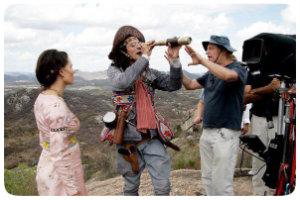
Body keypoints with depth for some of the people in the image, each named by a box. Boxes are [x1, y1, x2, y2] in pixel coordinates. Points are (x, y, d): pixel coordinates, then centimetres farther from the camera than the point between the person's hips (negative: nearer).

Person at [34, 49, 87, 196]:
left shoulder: (42, 98, 2)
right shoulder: (57, 107, -26)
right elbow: (59, 155, -25)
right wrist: (74, 190, -18)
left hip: (46, 166, 9)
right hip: (62, 176, -9)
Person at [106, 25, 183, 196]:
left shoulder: (150, 73, 7)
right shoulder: (114, 70, -2)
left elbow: (174, 85, -4)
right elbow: (124, 82, -25)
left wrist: (175, 60, -18)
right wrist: (145, 57, -21)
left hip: (152, 137, 2)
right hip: (128, 138, -2)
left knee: (163, 187, 2)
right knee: (131, 186, 15)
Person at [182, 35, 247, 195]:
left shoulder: (237, 68, -7)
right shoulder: (211, 74, 16)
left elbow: (228, 75, -30)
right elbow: (190, 85, 20)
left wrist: (201, 60, -24)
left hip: (225, 134, -8)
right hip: (207, 132, 8)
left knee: (221, 184, -6)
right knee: (208, 179, 14)